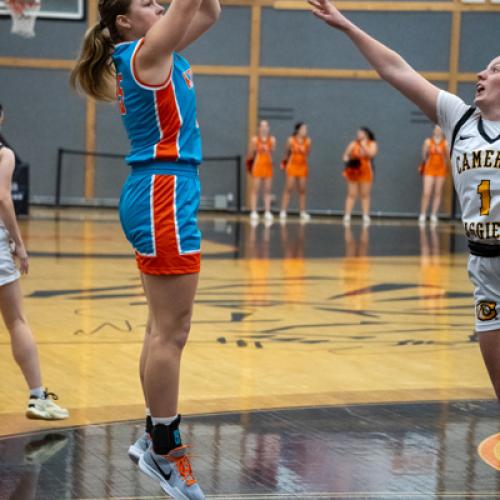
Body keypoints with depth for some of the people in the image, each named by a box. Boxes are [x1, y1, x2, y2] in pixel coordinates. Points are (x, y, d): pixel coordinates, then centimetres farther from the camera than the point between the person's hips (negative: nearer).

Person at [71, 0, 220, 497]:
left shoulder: (154, 54, 16)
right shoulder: (145, 53, -8)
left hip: (160, 194, 10)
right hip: (163, 194, -10)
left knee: (163, 328, 12)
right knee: (171, 332, -8)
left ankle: (156, 436, 18)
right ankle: (164, 451, -3)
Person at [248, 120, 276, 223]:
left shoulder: (272, 140, 3)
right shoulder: (255, 139, -1)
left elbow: (273, 152, -7)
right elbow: (250, 155, 3)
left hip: (268, 167, 2)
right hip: (257, 166, -2)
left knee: (267, 190, 4)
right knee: (255, 190, -4)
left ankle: (267, 212, 7)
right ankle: (254, 212, -4)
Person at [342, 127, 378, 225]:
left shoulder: (372, 144, 3)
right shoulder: (353, 144, 7)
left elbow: (371, 154, -14)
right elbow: (345, 155, 7)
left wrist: (363, 145, -13)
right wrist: (347, 160, -13)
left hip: (365, 173, -1)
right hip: (353, 172, 1)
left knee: (365, 195, 1)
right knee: (351, 195, -1)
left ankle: (366, 217, 2)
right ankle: (347, 216, -4)